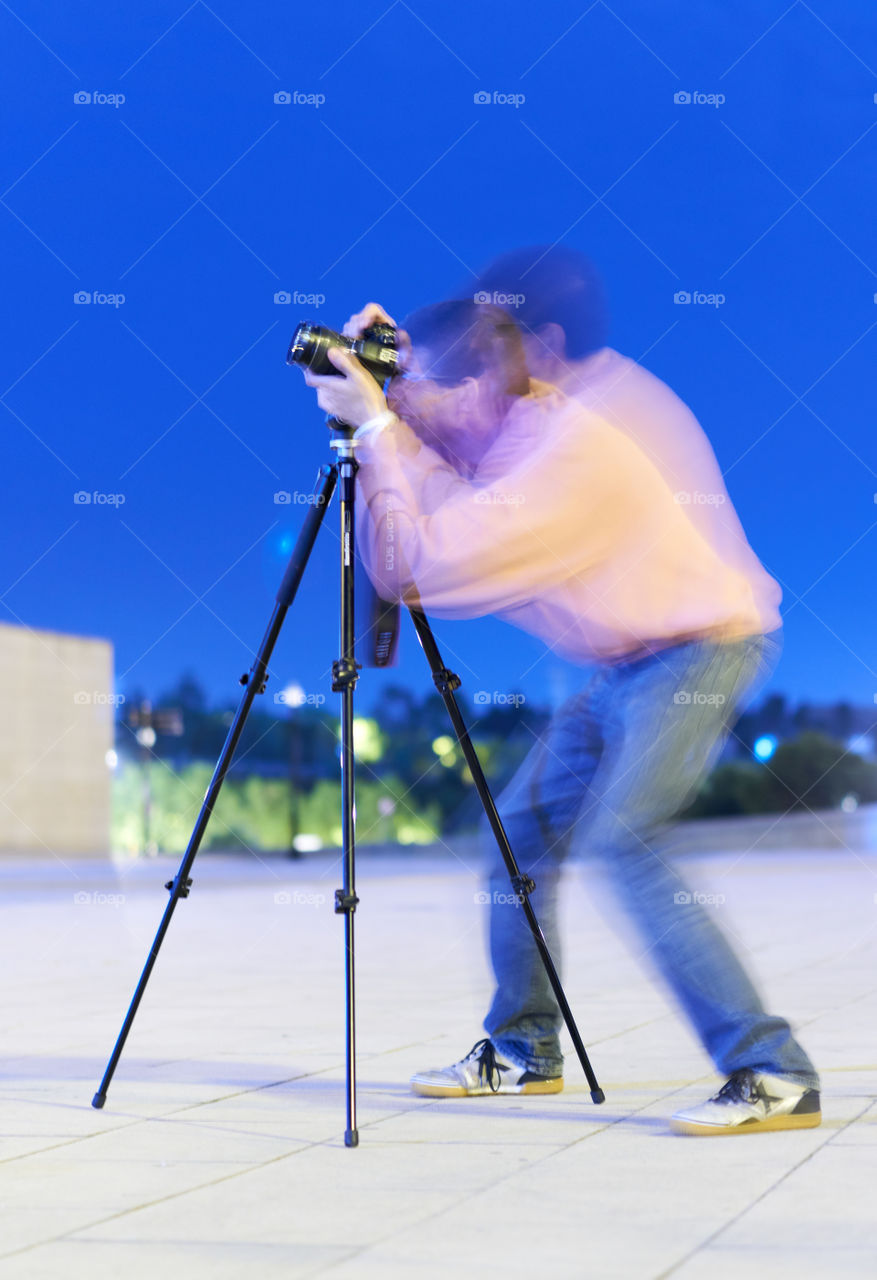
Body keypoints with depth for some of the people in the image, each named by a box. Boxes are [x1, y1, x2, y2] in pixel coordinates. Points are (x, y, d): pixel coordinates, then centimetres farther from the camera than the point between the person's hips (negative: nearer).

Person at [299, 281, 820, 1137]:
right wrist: (372, 387, -4)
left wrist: (377, 428, -23)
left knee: (621, 842, -23)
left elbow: (420, 566, -30)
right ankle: (522, 1050, 22)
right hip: (624, 665, 10)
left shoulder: (568, 452, -26)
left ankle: (774, 1076, -22)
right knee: (522, 829, 8)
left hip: (699, 650, -10)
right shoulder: (494, 428, 1)